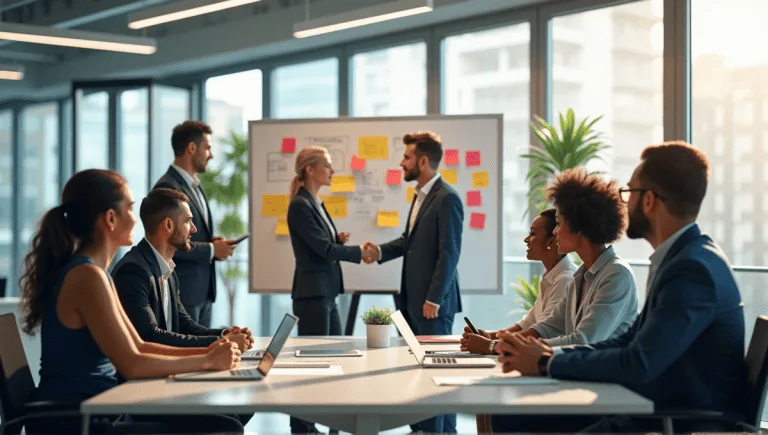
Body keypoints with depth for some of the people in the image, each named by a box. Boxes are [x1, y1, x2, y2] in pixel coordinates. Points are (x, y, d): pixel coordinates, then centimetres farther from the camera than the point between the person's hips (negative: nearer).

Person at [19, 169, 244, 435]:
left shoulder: (93, 272, 14)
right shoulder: (87, 276, -17)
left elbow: (138, 347, 16)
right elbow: (132, 365, -21)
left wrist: (205, 352, 4)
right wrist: (208, 361, -10)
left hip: (96, 413, 9)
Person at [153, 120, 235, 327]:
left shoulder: (195, 186, 16)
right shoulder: (167, 188, -15)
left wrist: (212, 242, 4)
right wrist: (211, 250, -13)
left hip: (204, 289, 9)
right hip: (183, 291, -9)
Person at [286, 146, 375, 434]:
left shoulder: (317, 204, 14)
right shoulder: (300, 205, -14)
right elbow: (323, 249, -18)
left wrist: (339, 240, 1)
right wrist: (360, 252, -11)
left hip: (327, 293, 9)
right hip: (312, 294, -9)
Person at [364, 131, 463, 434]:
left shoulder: (447, 198, -15)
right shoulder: (420, 194, 14)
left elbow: (449, 254, -18)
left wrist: (434, 299, -19)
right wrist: (382, 251, 4)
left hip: (433, 300, -9)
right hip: (413, 297, 9)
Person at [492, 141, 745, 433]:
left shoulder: (695, 269, -20)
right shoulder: (679, 257, 10)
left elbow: (638, 366, -25)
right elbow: (629, 343, 12)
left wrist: (548, 363, -12)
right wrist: (551, 354, -2)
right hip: (649, 410, 9)